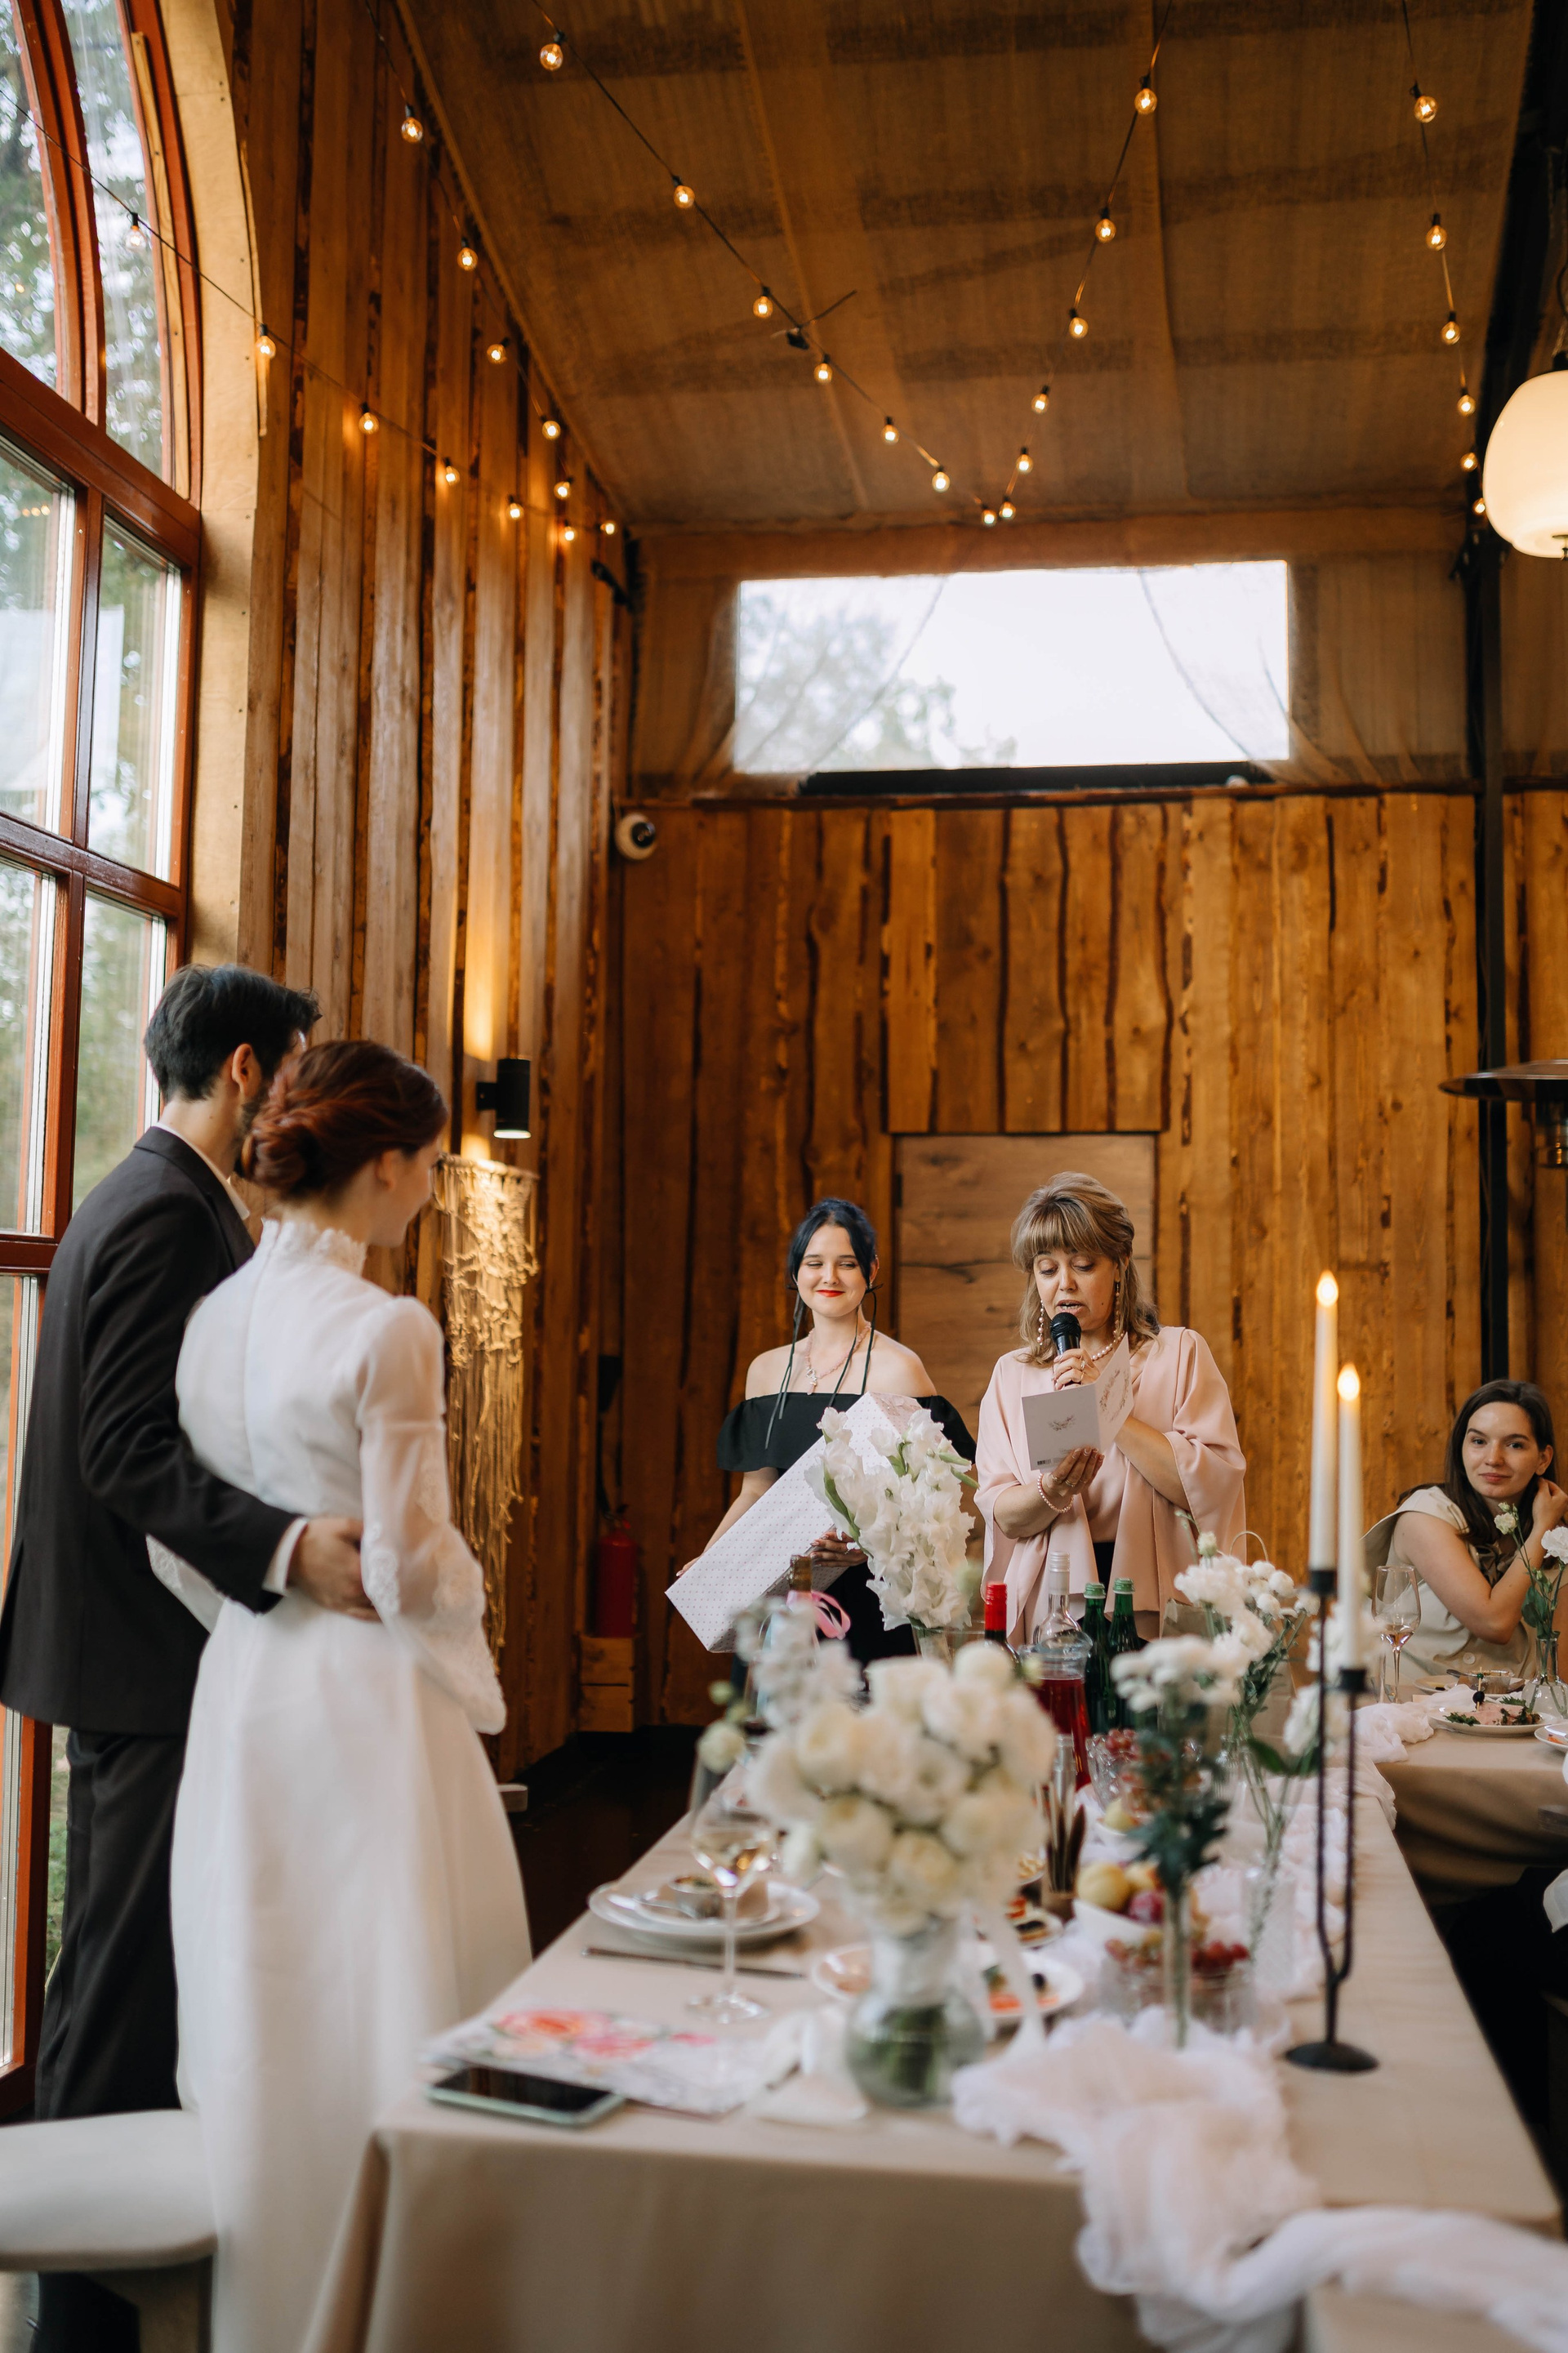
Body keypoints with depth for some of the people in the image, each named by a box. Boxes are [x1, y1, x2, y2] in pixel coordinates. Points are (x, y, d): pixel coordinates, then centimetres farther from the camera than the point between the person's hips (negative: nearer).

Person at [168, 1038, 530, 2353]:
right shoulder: (388, 1330, -17)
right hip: (371, 1700, -7)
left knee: (257, 2012, 16)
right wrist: (468, 1584, 4)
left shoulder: (214, 1316, 4)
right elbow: (413, 1568, -16)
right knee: (384, 2021, 5)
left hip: (245, 1688, 7)